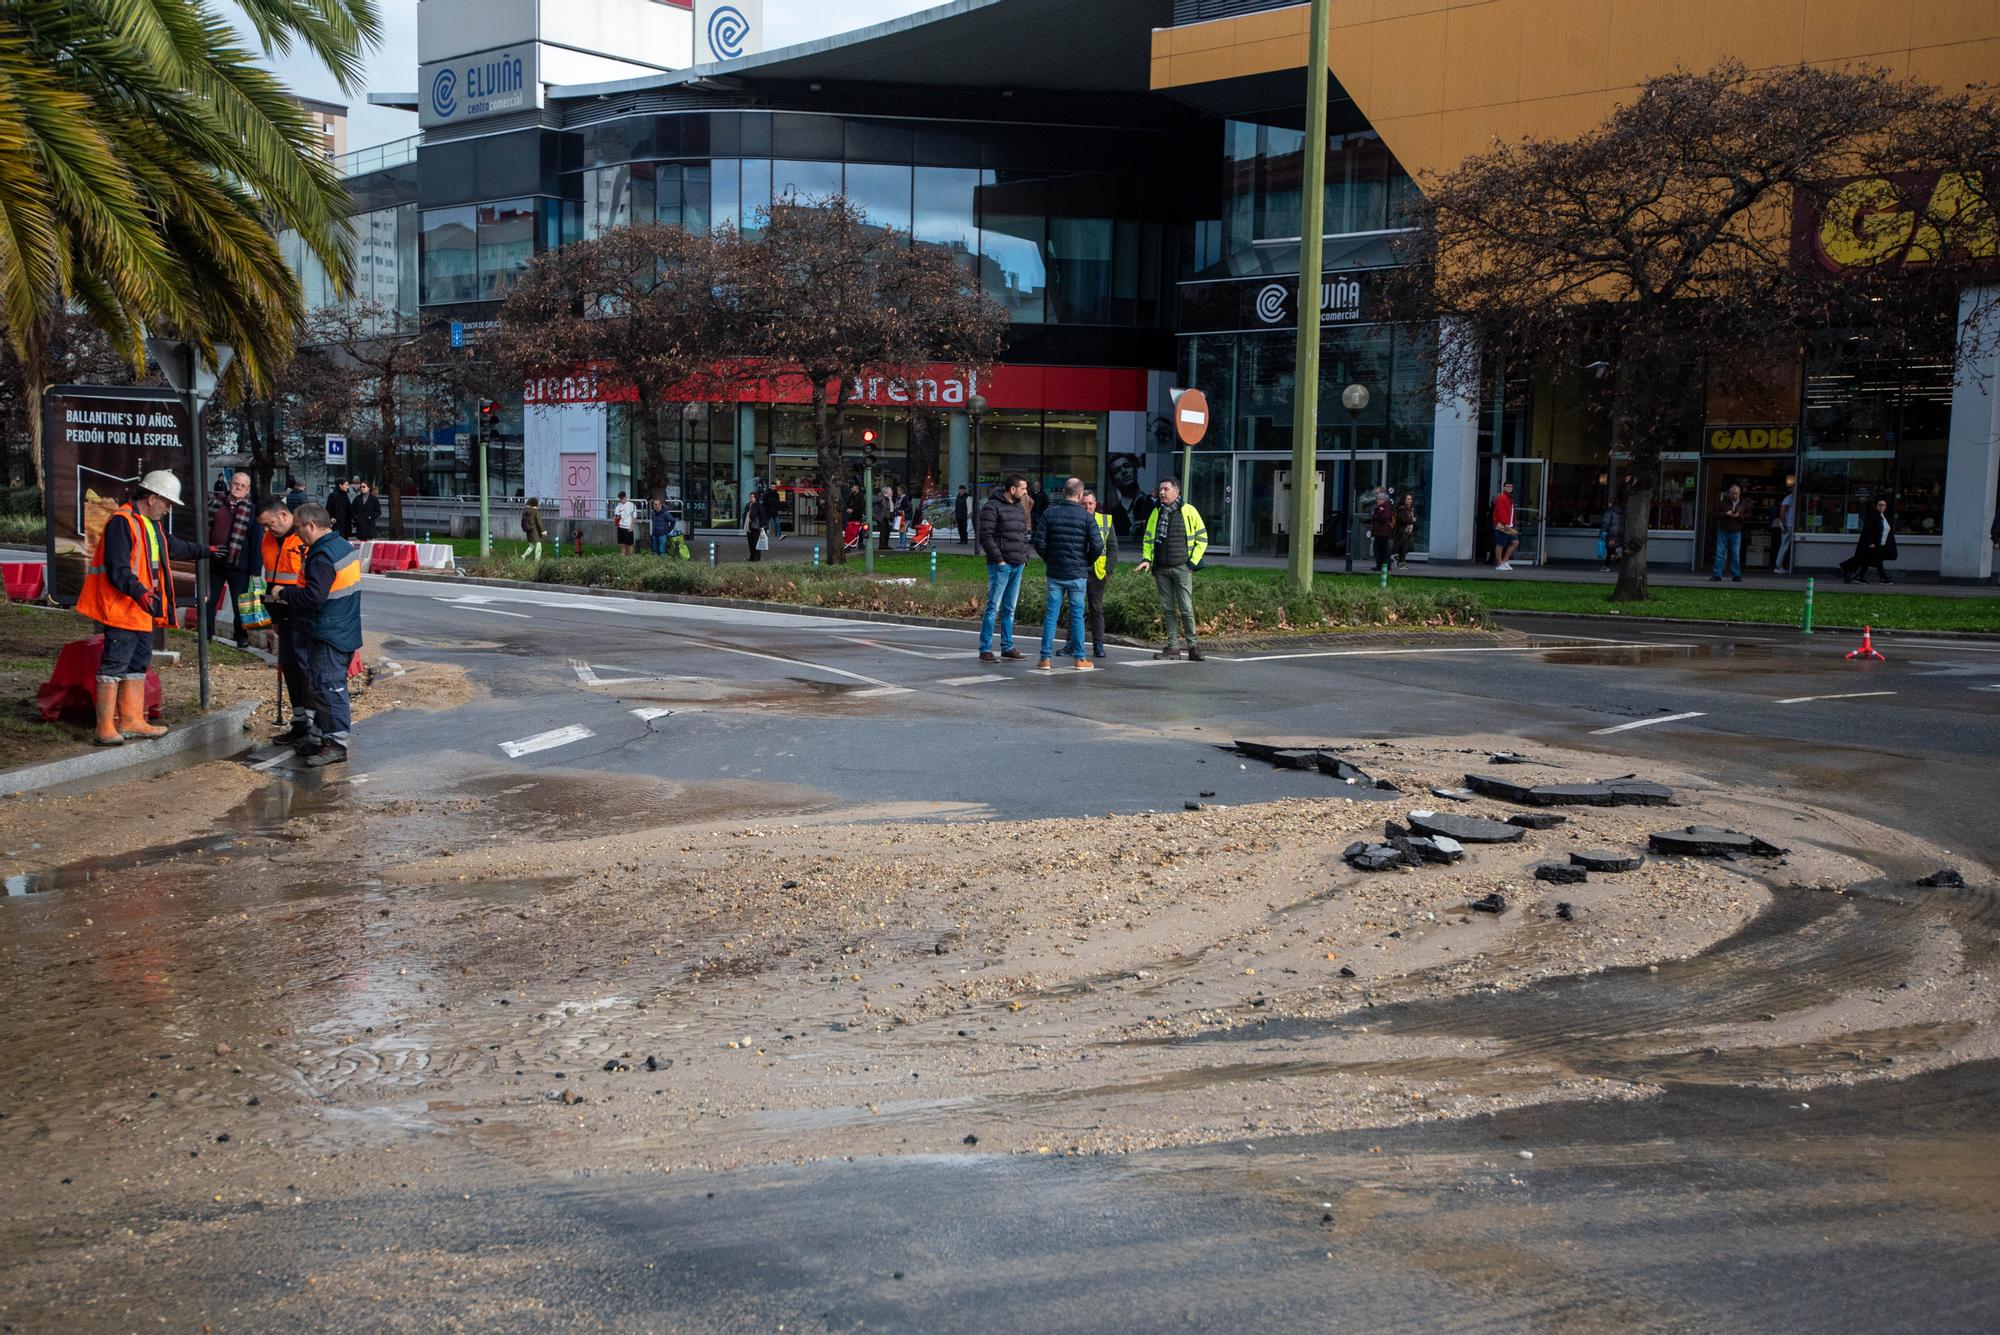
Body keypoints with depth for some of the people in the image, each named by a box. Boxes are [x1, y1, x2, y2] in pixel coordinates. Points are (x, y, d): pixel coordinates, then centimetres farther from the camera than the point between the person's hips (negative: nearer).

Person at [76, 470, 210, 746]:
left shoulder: (151, 524, 17)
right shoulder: (122, 522, -15)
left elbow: (173, 546, 38)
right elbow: (117, 569, -24)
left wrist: (204, 552, 51)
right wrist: (139, 592, -36)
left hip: (144, 609, 10)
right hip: (121, 609, -10)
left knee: (138, 663, 14)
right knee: (115, 665, -8)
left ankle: (131, 720, 23)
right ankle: (105, 728, -5)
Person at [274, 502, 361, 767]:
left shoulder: (322, 556, -19)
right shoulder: (343, 547, 12)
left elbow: (314, 596, -27)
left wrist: (283, 594, -12)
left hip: (328, 636, -10)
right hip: (344, 632, 10)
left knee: (327, 686, -5)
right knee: (318, 684, 17)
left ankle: (336, 743, -2)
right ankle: (321, 737, 23)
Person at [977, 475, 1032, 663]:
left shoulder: (1020, 508, 17)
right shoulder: (992, 507, -9)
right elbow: (985, 536, -14)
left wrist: (1025, 556, 12)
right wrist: (999, 559, -17)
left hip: (1017, 566, 8)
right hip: (1001, 565, -8)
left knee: (1010, 609, 12)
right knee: (993, 608, -8)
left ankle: (1007, 647, 18)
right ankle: (985, 650, -6)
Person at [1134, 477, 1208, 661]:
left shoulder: (1189, 511, -1)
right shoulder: (1156, 513, 11)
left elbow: (1202, 538, 3)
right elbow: (1148, 539, 17)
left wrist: (1193, 562, -4)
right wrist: (1146, 558, 1)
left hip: (1182, 568, -4)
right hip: (1161, 570, 4)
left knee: (1186, 608, -6)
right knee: (1167, 609, 6)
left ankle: (1192, 646, 3)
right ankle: (1173, 647, 11)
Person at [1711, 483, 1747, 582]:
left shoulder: (1744, 503, 4)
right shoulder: (1723, 502, -1)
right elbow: (1716, 514, -1)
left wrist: (1739, 516, -14)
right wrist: (1725, 514, -18)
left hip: (1736, 533, 1)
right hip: (1723, 531, -1)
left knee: (1735, 555, 4)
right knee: (1720, 553, -2)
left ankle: (1736, 575, 12)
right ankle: (1717, 575, 1)